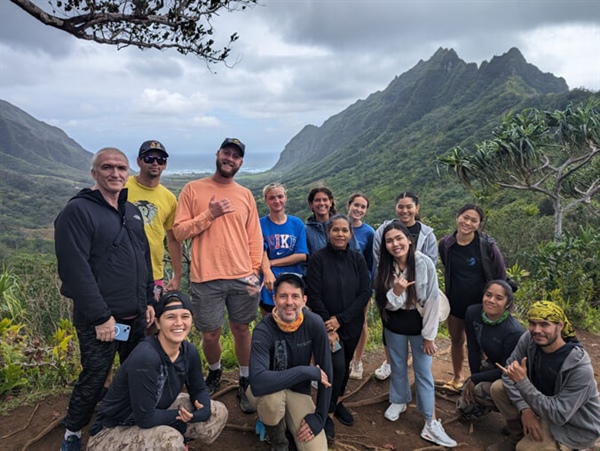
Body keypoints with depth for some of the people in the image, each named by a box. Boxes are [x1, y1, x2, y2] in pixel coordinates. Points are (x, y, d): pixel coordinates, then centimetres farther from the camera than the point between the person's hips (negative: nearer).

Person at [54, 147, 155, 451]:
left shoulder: (132, 211, 12)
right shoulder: (78, 211, -12)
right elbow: (75, 269, -19)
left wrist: (149, 300, 11)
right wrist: (101, 316, -19)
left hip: (137, 317, 7)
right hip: (100, 320, -6)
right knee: (94, 380, 7)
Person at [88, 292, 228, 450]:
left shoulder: (189, 351, -10)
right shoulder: (144, 358, -32)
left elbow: (199, 390, 4)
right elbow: (145, 418, -29)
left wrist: (203, 411, -17)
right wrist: (182, 415, -15)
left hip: (155, 414, 7)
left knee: (218, 412, 1)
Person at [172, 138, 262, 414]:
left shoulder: (245, 195, 8)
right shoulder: (193, 189, 0)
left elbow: (254, 236, 9)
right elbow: (179, 231, -3)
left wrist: (255, 270, 1)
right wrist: (210, 214, -14)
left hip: (242, 278, 2)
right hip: (206, 279, -2)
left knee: (242, 330, 12)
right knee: (210, 334, 9)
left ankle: (245, 383, 29)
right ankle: (214, 373, 40)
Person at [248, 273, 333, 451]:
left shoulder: (314, 324, -19)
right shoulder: (263, 331, -28)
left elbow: (326, 372, -11)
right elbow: (257, 383, -42)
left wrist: (320, 416, -13)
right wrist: (306, 371, -37)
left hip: (298, 390, 2)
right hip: (269, 390, -2)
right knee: (272, 395, -37)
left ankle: (289, 422, 18)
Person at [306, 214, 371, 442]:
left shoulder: (358, 259, -2)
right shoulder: (318, 258, -11)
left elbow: (365, 293, -5)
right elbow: (314, 296, -12)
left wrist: (340, 319, -14)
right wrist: (329, 327, -16)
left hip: (351, 324, 4)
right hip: (326, 324, -3)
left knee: (345, 366, 15)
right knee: (337, 366, -13)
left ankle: (337, 402, 40)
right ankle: (328, 412, 9)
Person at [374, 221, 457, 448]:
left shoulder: (424, 263, -19)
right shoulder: (384, 268, -11)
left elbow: (432, 301, -15)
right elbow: (386, 304, -9)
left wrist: (429, 335, -13)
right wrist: (397, 291, -30)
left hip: (419, 325, -2)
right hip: (394, 326, 3)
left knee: (423, 371, 5)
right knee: (398, 366, 19)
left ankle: (431, 424, 15)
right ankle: (399, 401, 43)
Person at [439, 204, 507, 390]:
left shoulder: (487, 245, -17)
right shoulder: (445, 244, -9)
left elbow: (501, 275, -7)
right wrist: (450, 293, 11)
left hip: (480, 303, -3)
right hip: (455, 302, 3)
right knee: (456, 340, 19)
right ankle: (457, 376, 41)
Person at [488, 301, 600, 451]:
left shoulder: (580, 368, -32)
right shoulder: (529, 339, -18)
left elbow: (558, 416, -31)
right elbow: (509, 372, -9)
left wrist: (522, 382, -38)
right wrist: (524, 408, -21)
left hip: (576, 426, -6)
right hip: (544, 401, 6)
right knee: (498, 388, -10)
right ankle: (517, 438, 10)